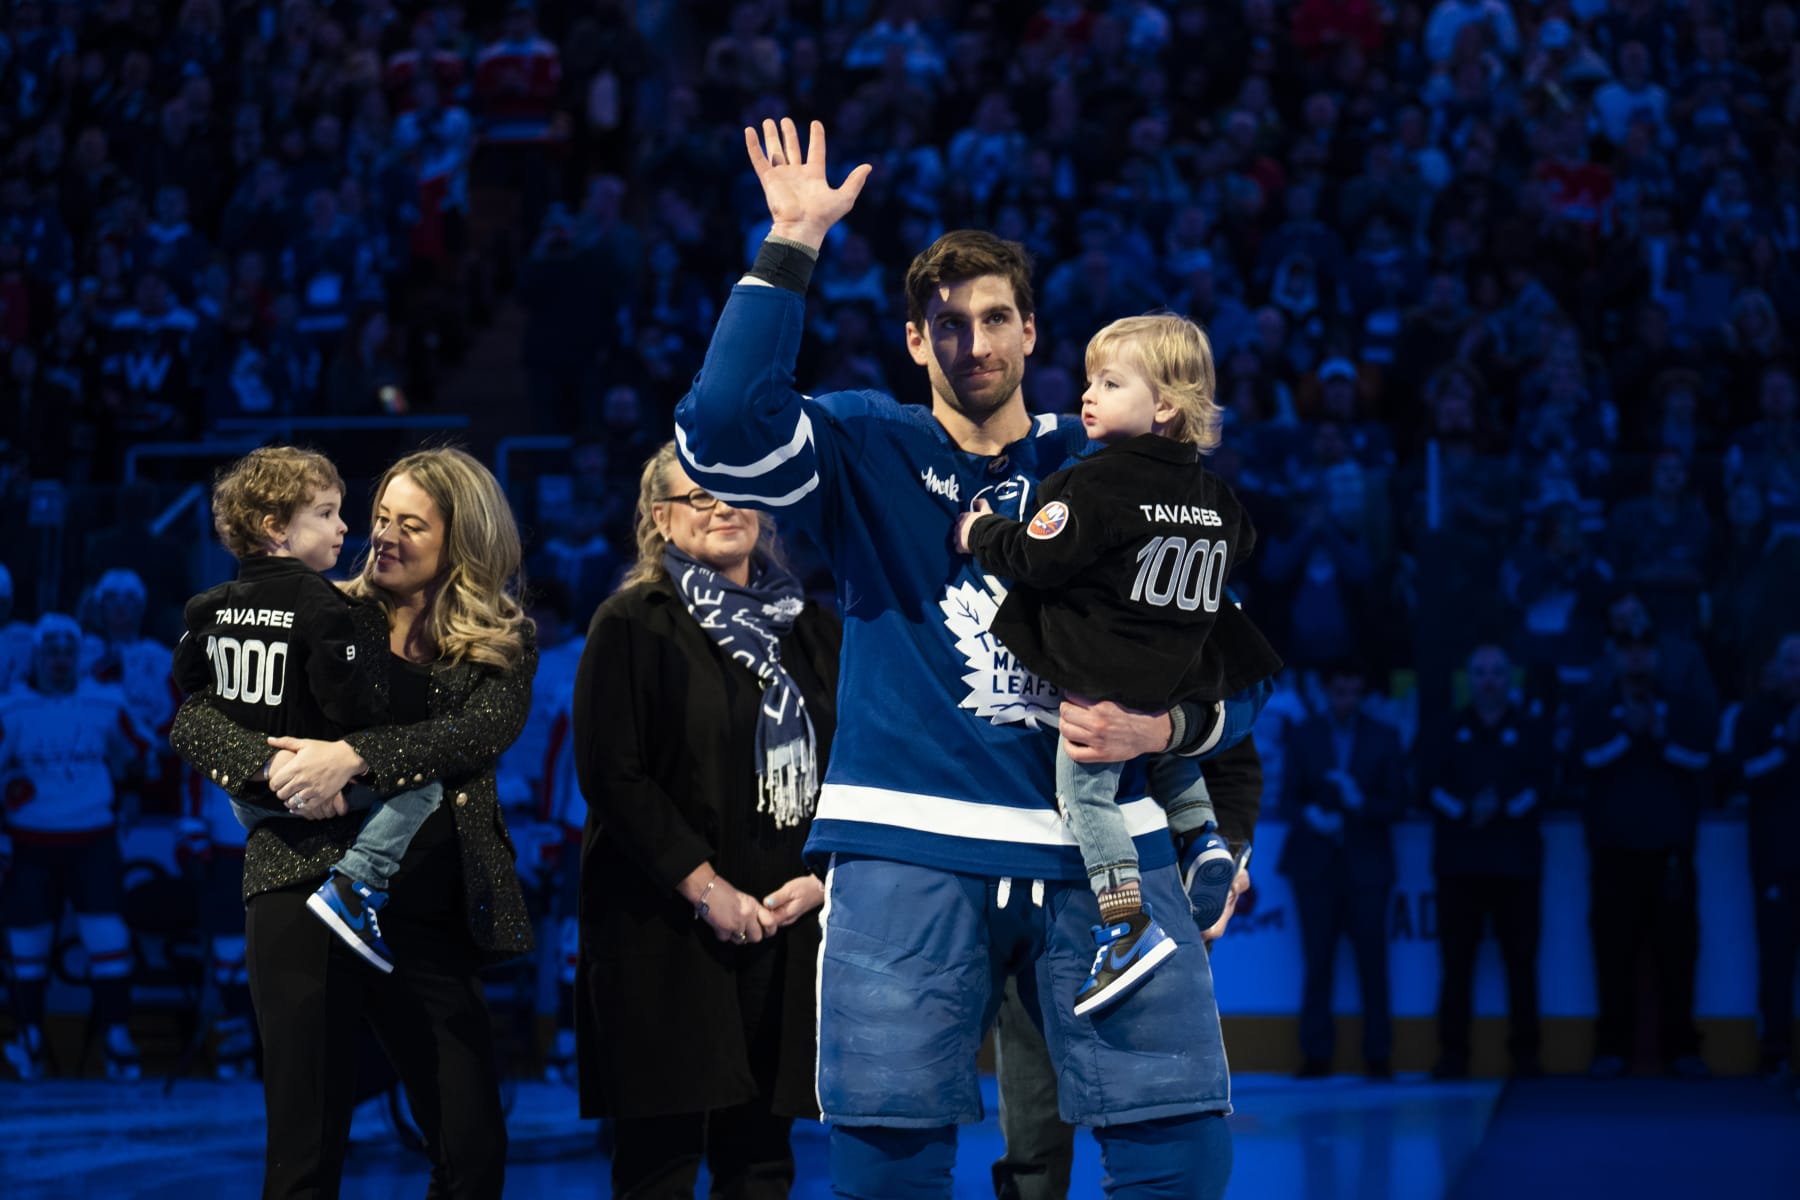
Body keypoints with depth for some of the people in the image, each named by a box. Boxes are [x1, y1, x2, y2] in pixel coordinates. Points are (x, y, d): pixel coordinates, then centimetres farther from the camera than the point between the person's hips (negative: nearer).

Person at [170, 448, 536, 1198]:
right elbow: (193, 720, 3)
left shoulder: (501, 646, 10)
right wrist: (273, 764, -17)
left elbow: (485, 728, -12)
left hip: (428, 913, 1)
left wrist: (354, 756, -23)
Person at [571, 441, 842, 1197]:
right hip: (665, 930, -4)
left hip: (786, 923, 4)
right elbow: (611, 776, -7)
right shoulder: (632, 625, 0)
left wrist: (819, 876, -3)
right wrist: (705, 888, -13)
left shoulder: (809, 628, 15)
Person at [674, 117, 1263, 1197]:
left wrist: (1165, 726, -7)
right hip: (911, 845, -1)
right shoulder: (866, 453, 11)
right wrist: (791, 250, -11)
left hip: (1100, 843, 1)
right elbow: (722, 431, -10)